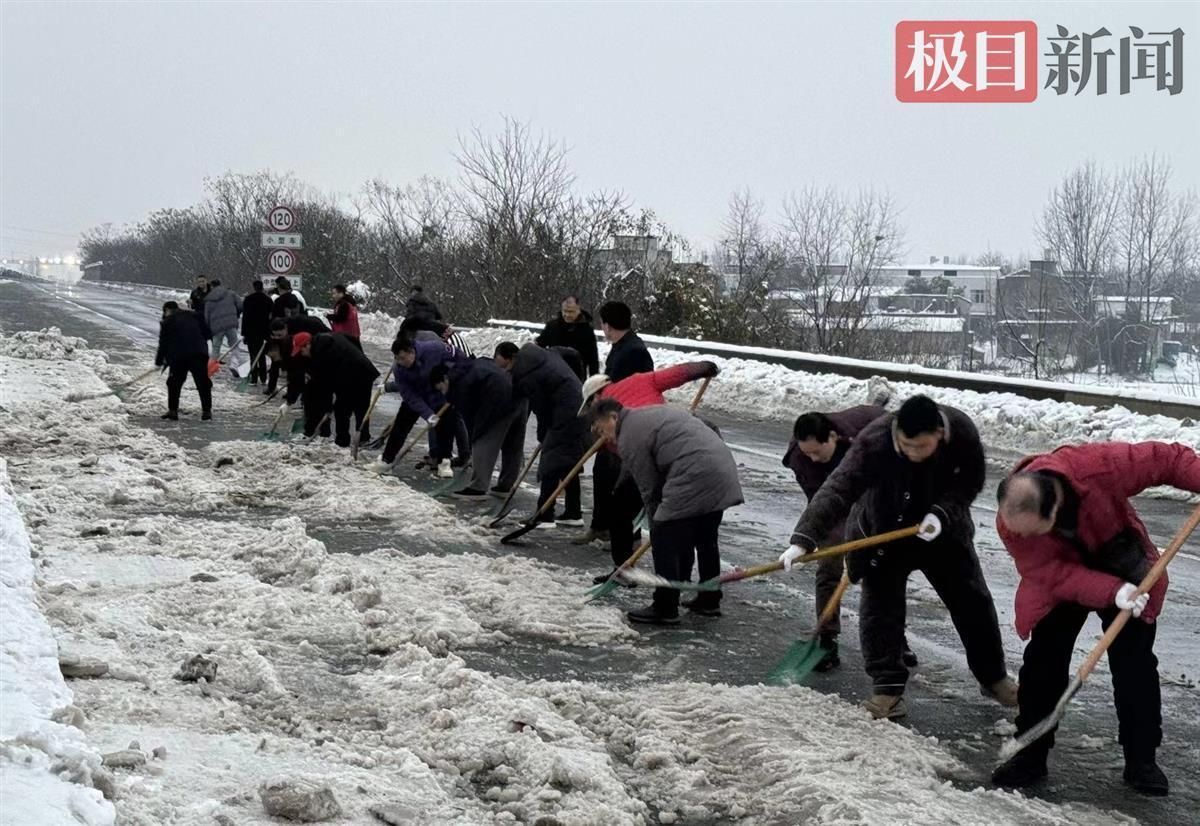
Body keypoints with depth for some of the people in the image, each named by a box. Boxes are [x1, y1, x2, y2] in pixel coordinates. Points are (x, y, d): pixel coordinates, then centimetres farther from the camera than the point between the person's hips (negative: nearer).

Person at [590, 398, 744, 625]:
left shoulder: (630, 437, -3)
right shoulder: (654, 411, 25)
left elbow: (649, 489, -3)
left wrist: (657, 524, 9)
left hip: (695, 477, -10)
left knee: (665, 540, -1)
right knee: (706, 539, 22)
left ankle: (665, 608, 2)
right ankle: (709, 601, 32)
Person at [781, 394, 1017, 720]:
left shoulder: (963, 433, -27)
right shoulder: (873, 441, -35)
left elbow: (970, 483, -11)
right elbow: (837, 490, -40)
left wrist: (942, 513, -29)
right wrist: (803, 539, -49)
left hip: (942, 530, 2)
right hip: (883, 532, -2)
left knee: (972, 601, 10)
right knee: (880, 606, -7)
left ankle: (993, 677, 27)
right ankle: (888, 687, 2)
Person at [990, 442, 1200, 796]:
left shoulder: (1097, 464, -39)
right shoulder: (1011, 522, -32)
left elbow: (1163, 459, -27)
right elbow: (1052, 574, -31)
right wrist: (1111, 592, -43)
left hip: (1121, 568, 0)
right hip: (1059, 582, 0)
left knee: (1134, 664, 1)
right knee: (1043, 662, -4)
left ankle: (1141, 760, 13)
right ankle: (1030, 755, 10)